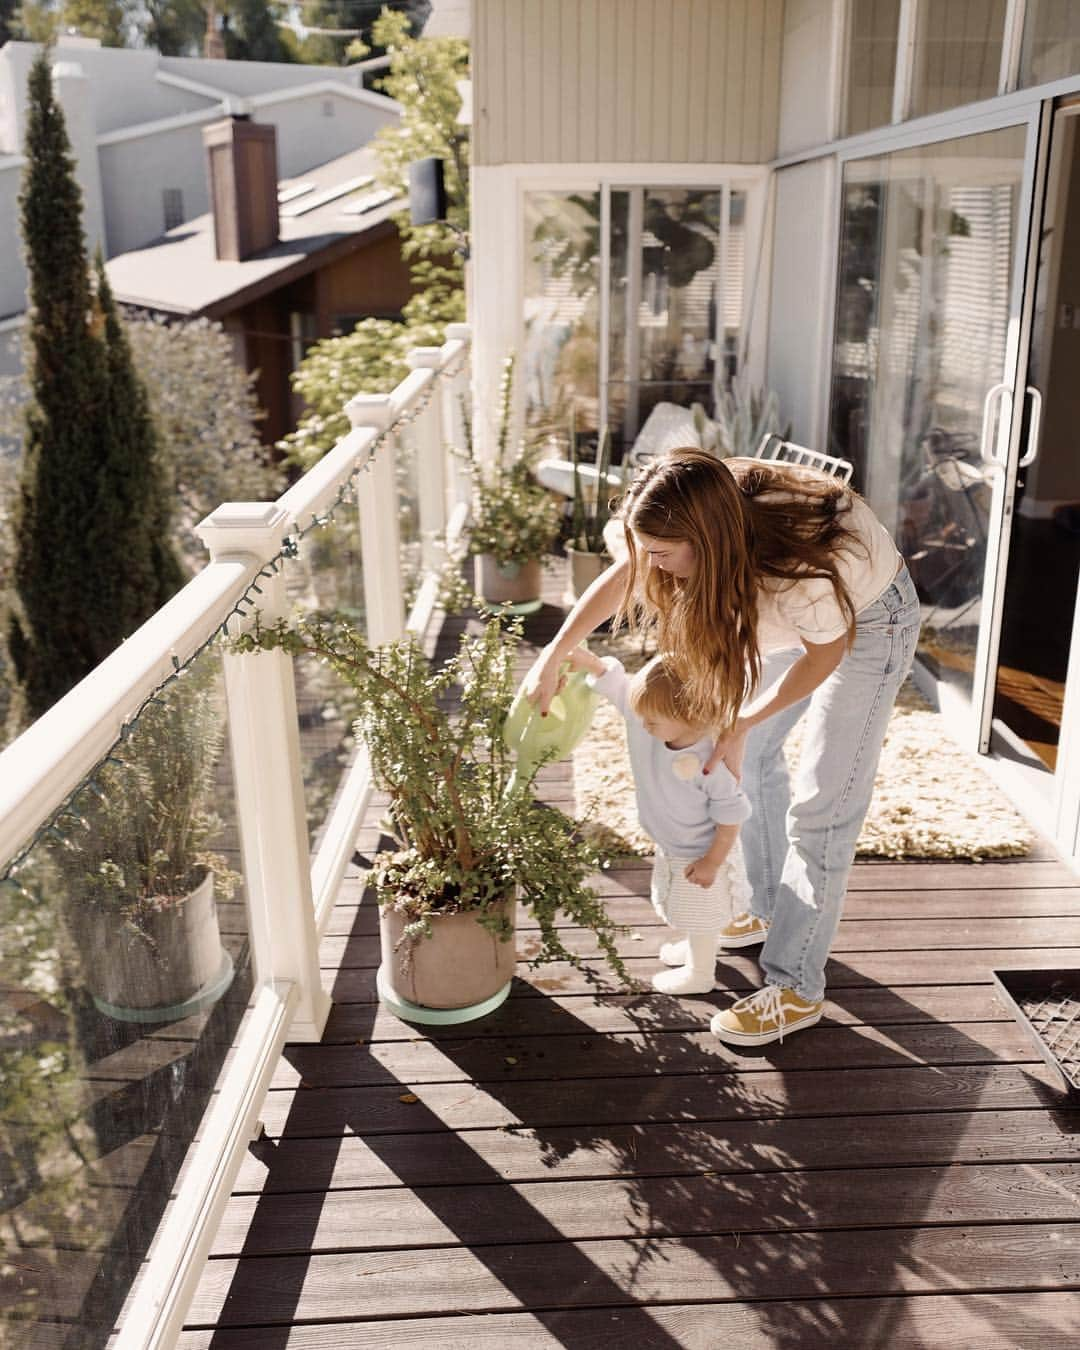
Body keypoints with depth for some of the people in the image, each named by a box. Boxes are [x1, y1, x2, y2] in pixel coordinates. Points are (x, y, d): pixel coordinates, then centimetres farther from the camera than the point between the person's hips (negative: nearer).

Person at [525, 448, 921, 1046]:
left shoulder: (802, 565, -43)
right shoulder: (703, 513, -25)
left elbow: (826, 652, -23)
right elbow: (621, 576, -8)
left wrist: (741, 724, -21)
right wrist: (553, 655, -7)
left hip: (866, 623, -7)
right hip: (789, 609, 7)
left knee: (820, 808, -7)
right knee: (752, 755, 16)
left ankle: (795, 990, 3)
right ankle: (769, 906, 36)